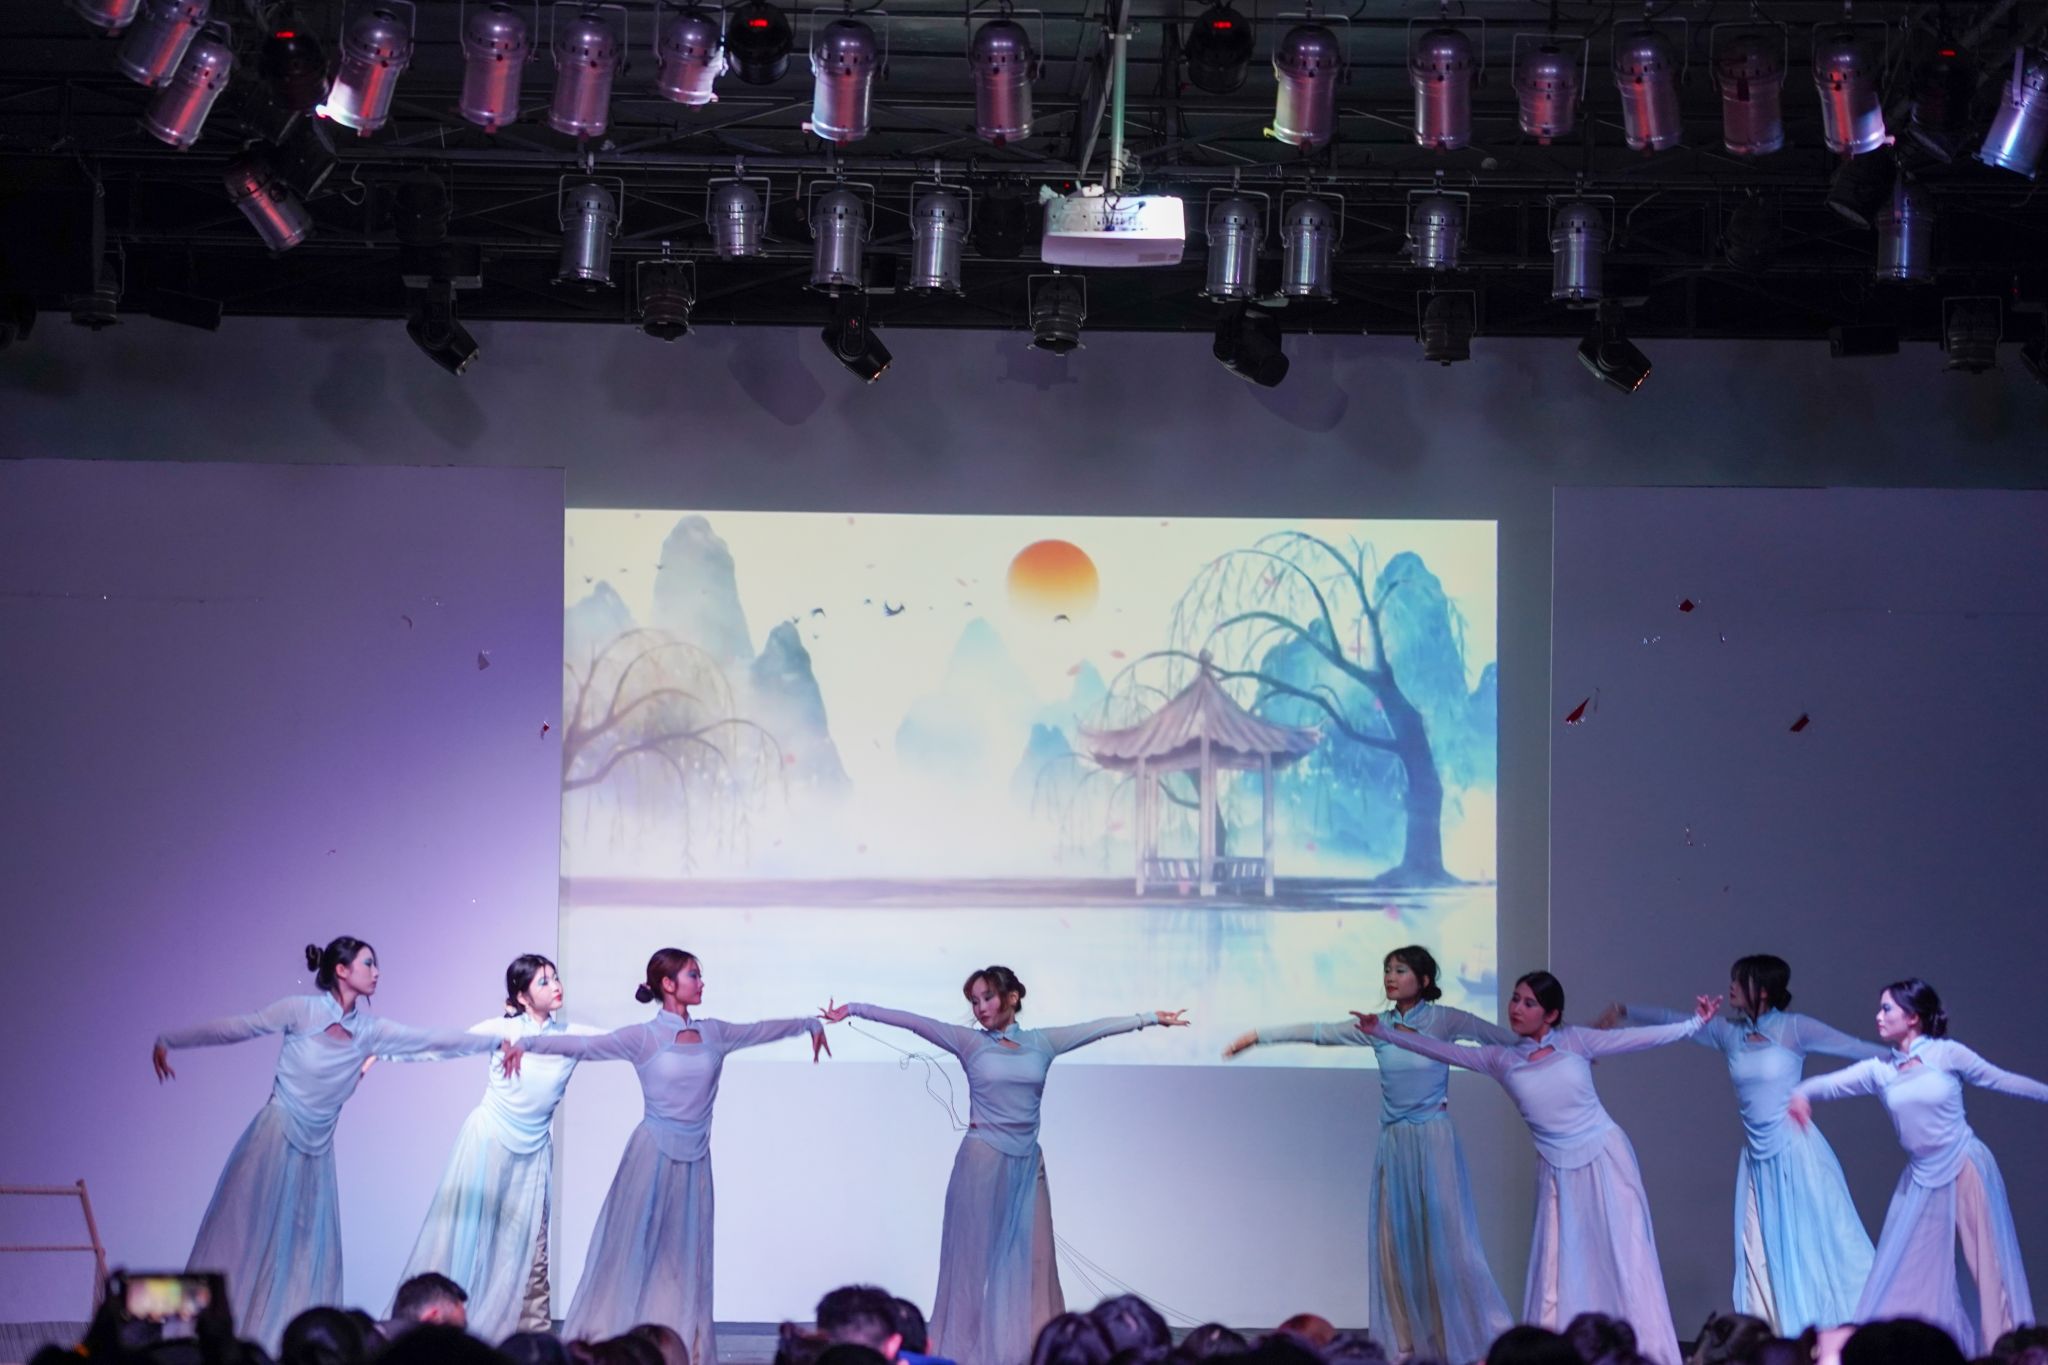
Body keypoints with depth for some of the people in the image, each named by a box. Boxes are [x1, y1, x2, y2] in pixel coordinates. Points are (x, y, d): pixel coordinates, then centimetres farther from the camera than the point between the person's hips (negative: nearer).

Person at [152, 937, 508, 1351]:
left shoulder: (369, 1031, 2)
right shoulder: (301, 1011, -10)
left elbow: (434, 1040, 2)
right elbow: (232, 1028, -5)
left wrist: (500, 1041, -2)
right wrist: (168, 1041, -3)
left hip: (316, 1150, 5)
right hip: (273, 1141, -5)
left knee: (308, 1251, 3)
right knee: (242, 1239, -3)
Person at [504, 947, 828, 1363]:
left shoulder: (714, 1033, 8)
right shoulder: (644, 1038, -7)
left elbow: (763, 1030, 23)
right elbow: (582, 1045, -13)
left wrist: (810, 1024, 30)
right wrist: (527, 1043, -24)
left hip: (695, 1160, 5)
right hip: (653, 1155, -5)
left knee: (685, 1258, 5)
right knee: (633, 1251, -2)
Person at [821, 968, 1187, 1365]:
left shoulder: (1041, 1043, 8)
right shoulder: (970, 1042, 0)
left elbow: (1098, 1028, 13)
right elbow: (911, 1021, -5)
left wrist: (1151, 1018, 18)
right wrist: (854, 1010, -9)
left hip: (1027, 1164, 3)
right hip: (982, 1161, -3)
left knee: (1031, 1259, 3)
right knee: (976, 1258, -1)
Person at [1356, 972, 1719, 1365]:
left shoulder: (1575, 1041, -1)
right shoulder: (1501, 1059, 4)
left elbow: (1639, 1037, -4)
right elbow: (1442, 1050, 7)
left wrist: (1694, 1022, -9)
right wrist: (1383, 1031, 5)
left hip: (1606, 1159, -2)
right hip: (1558, 1171, 2)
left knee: (1625, 1258, -2)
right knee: (1558, 1270, 3)